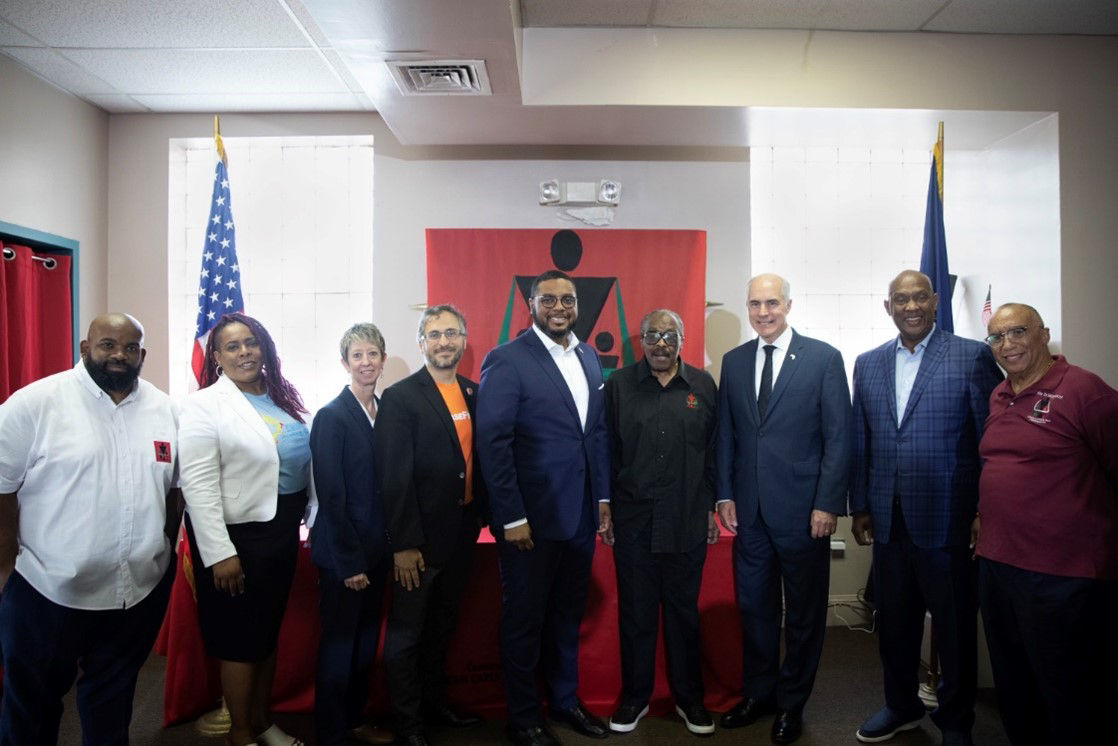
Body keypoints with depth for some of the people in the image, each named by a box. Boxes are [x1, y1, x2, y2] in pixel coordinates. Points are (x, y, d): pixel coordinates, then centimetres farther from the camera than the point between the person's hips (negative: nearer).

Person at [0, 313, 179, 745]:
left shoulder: (164, 410, 3)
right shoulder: (36, 402, -10)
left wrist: (167, 550, 9)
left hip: (141, 590, 3)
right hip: (48, 590, -3)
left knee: (114, 696, 20)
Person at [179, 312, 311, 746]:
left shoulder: (281, 399, 7)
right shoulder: (205, 404, -12)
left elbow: (305, 461, 14)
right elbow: (198, 485, -17)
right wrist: (219, 553, -20)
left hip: (283, 530, 6)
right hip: (238, 535, -6)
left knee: (269, 629, 19)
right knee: (240, 638, 8)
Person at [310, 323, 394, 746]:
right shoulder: (332, 417, -13)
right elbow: (331, 496, -15)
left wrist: (388, 546, 5)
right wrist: (350, 561, -14)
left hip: (377, 549, 6)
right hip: (343, 553, -6)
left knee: (366, 640, 18)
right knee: (339, 643, 8)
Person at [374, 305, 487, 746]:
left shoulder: (474, 394, 6)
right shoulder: (400, 397, -12)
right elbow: (394, 477, -15)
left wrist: (478, 514, 7)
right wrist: (403, 544, -16)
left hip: (461, 535, 6)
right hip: (420, 539, -6)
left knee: (442, 627, 21)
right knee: (407, 633, 10)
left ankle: (435, 704, 39)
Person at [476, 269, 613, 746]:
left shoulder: (589, 358, 9)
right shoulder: (506, 360, -11)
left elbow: (598, 432, 12)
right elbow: (493, 442, -15)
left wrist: (603, 498, 9)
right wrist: (511, 518, -16)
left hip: (580, 514, 6)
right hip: (531, 518, -6)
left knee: (568, 614, 20)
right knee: (524, 619, 10)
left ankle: (564, 700, 39)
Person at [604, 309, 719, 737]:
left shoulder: (703, 386, 5)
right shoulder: (618, 385, 2)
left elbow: (715, 451, 6)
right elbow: (606, 450, 2)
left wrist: (712, 508, 5)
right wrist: (605, 505, 0)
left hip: (687, 523, 1)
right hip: (633, 521, 0)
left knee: (684, 611, 13)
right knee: (635, 612, 10)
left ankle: (688, 697, 30)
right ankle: (635, 696, 28)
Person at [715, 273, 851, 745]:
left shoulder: (823, 358, -5)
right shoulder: (733, 362, 7)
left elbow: (838, 436, -7)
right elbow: (725, 434, 9)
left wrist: (827, 504, -11)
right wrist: (725, 495, 4)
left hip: (802, 508, -3)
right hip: (749, 510, 3)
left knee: (803, 612, 12)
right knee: (753, 607, 14)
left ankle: (791, 702, 30)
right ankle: (758, 693, 33)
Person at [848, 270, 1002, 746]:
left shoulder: (972, 357, -5)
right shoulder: (868, 364, 8)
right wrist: (860, 506, 9)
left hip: (947, 522, -4)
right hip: (889, 522, 4)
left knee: (955, 628, 12)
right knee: (894, 622, 18)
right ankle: (901, 706, 39)